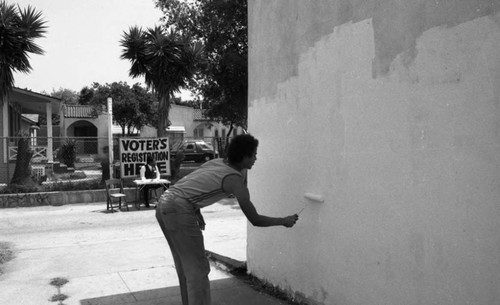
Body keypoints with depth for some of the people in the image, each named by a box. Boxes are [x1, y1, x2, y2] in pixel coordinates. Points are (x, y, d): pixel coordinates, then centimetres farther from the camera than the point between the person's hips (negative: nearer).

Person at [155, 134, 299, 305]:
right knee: (198, 270, 1)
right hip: (179, 210, -9)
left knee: (185, 266, 20)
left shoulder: (215, 162, 17)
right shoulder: (235, 180, -6)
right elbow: (255, 220, -2)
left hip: (164, 204, 9)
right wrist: (284, 221, 12)